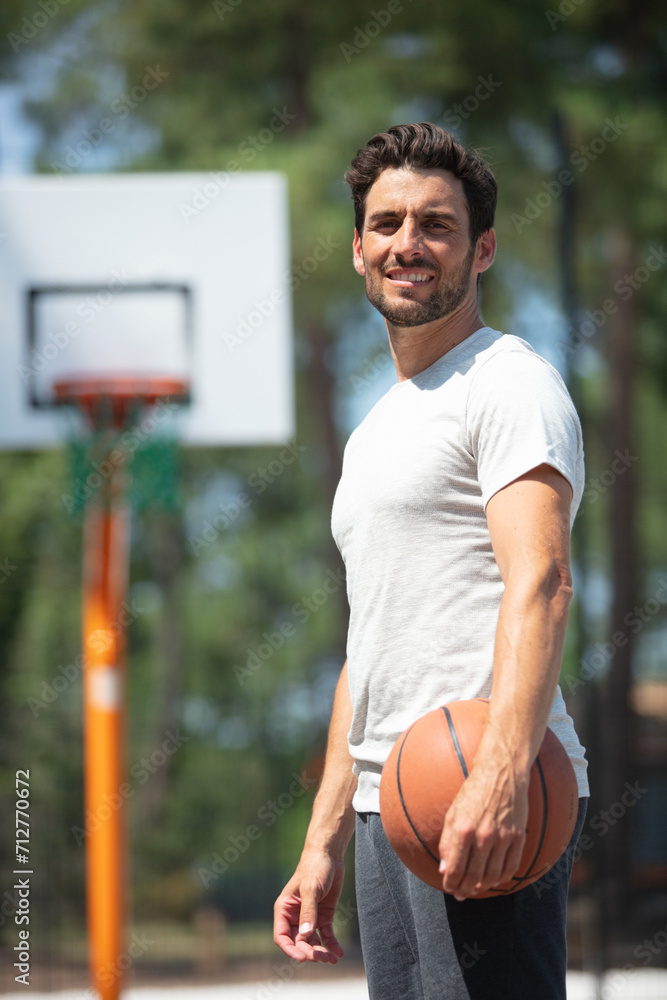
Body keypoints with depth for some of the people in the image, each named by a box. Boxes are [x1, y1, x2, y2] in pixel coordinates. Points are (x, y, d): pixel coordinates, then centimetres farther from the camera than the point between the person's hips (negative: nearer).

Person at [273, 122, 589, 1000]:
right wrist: (326, 842, 20)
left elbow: (540, 582, -18)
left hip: (485, 806, -9)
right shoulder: (377, 432, 25)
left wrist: (501, 775, -32)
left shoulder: (508, 383, -3)